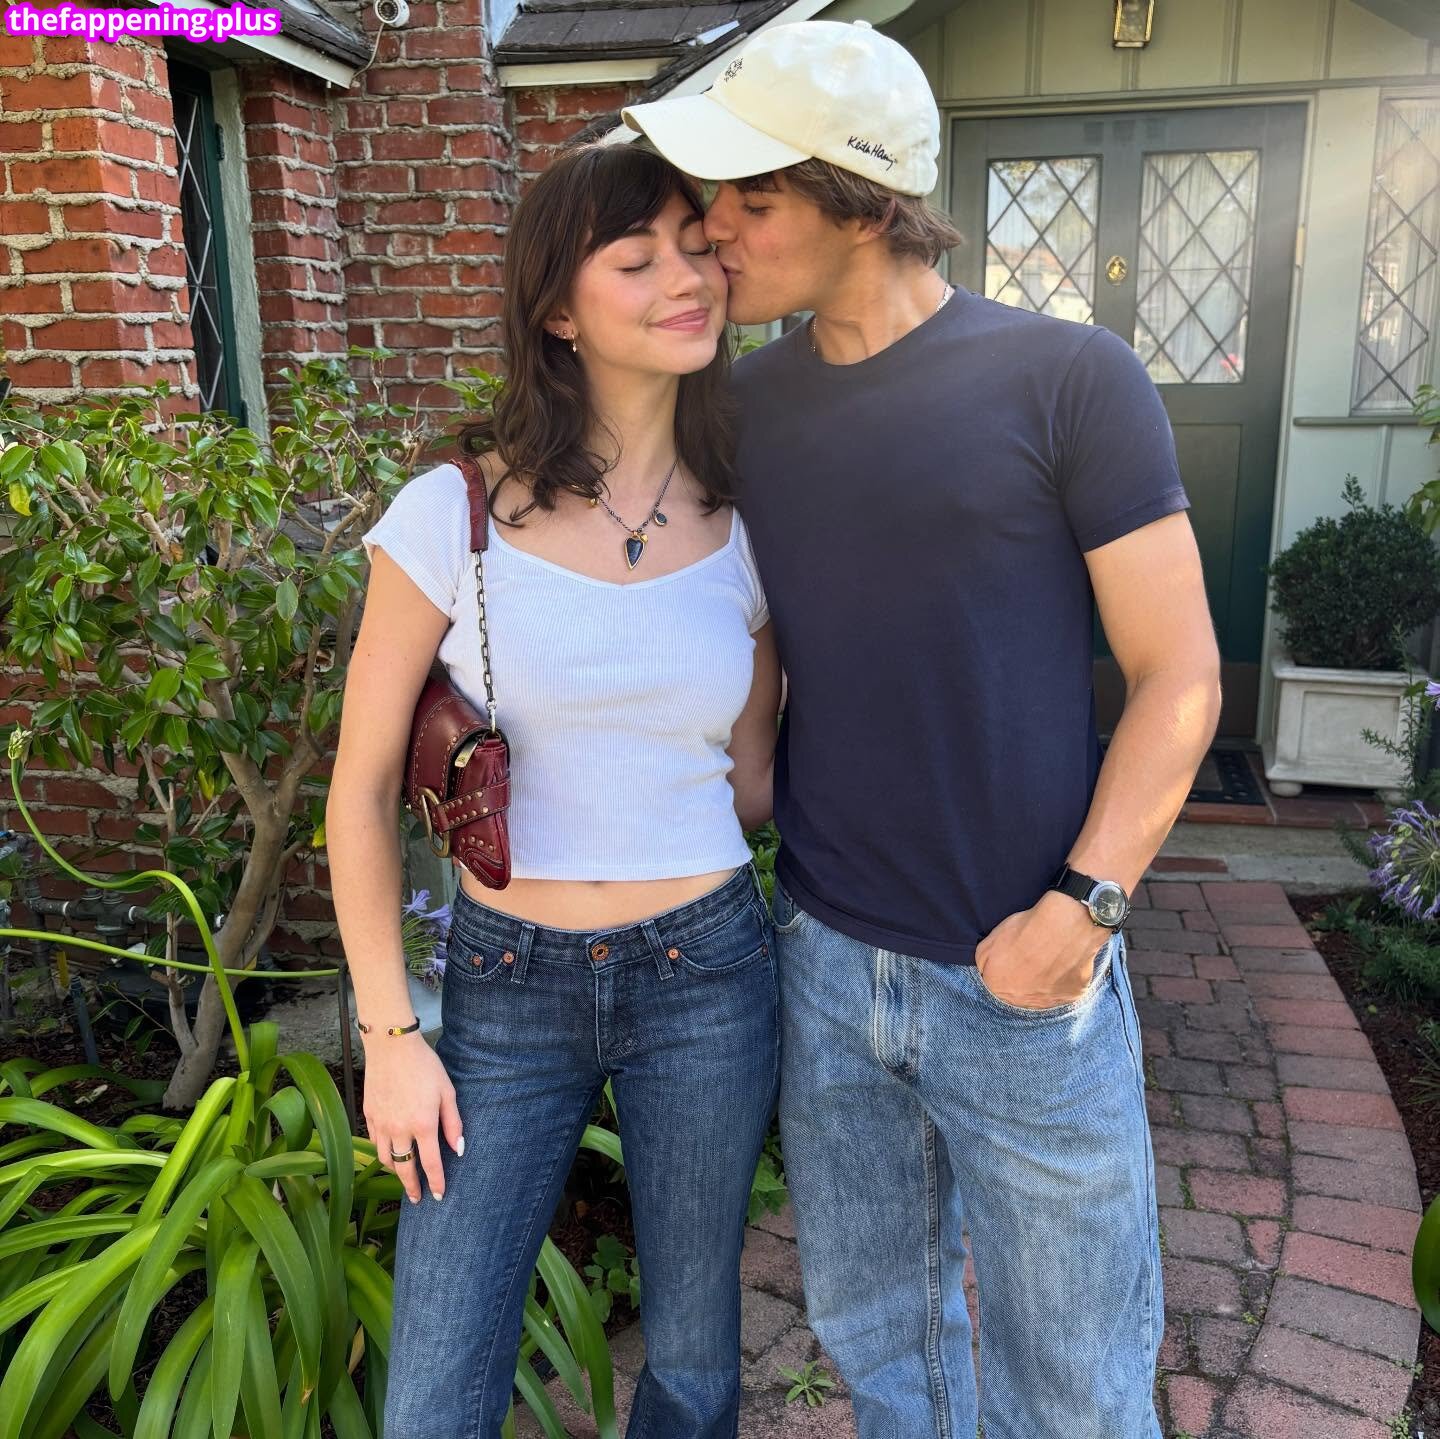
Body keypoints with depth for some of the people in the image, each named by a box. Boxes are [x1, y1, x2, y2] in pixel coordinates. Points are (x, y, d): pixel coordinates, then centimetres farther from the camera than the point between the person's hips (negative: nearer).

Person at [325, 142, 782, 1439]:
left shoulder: (745, 531, -2)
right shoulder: (452, 516, -10)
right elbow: (363, 789, -4)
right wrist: (390, 1035, -3)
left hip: (705, 976, 2)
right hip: (507, 988, -1)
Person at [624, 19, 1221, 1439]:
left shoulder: (1069, 380, -10)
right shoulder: (746, 400, 3)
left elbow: (1178, 672, -8)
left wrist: (1084, 903, -17)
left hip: (1024, 984, -3)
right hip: (824, 962, 4)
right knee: (870, 1319, 22)